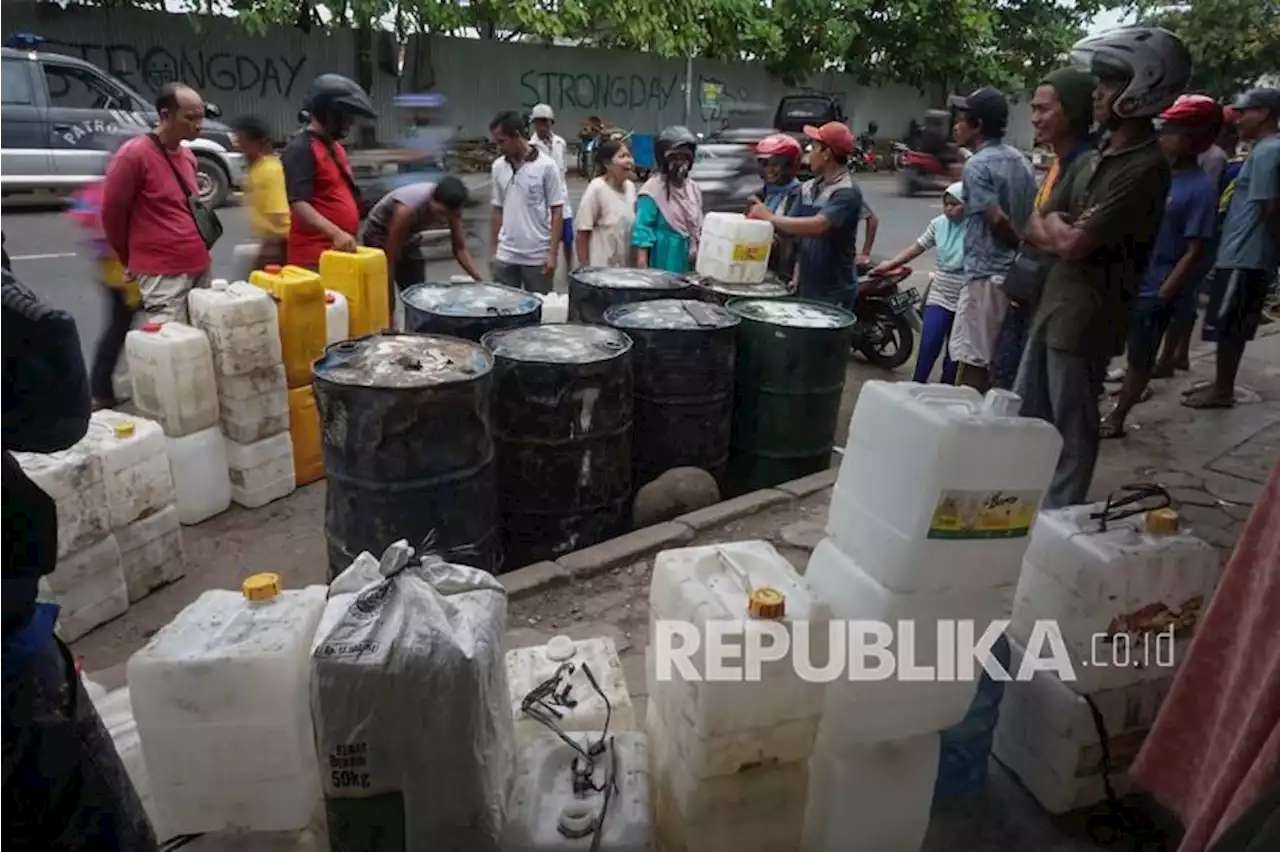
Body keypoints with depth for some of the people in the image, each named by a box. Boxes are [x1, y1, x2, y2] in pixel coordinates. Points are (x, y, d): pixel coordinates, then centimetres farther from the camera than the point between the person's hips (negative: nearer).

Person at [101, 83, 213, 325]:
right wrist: (130, 260, 7)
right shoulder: (134, 154, -10)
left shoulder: (188, 156, 14)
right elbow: (111, 212, -4)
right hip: (163, 274, -7)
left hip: (199, 268, 8)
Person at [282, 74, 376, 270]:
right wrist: (335, 233, -32)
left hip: (342, 251, 10)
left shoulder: (335, 147, 19)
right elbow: (299, 204, -21)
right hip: (315, 257, -9)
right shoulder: (301, 150, -10)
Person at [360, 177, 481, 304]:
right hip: (378, 237, -6)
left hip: (407, 238, 6)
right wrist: (390, 298, -27)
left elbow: (460, 249, -12)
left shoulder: (450, 207, -23)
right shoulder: (407, 210, -39)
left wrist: (480, 280, -25)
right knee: (385, 301, -10)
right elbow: (390, 259, -32)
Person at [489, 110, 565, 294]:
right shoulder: (498, 167, 5)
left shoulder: (546, 166, -8)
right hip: (505, 256, 4)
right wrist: (494, 250, 10)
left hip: (538, 257, -4)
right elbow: (498, 210, 13)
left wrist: (552, 254, -12)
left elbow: (557, 211, -7)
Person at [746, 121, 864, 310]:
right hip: (806, 288, 8)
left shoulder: (847, 192, -15)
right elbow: (792, 227, 11)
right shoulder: (808, 188, 10)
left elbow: (818, 226, -28)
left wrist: (770, 217, -21)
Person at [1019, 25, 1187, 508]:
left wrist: (1056, 223, -2)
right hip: (1054, 306, 9)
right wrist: (1065, 229, -8)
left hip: (1085, 318, -9)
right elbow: (1035, 230, 13)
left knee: (1071, 433, 4)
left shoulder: (1145, 168, -18)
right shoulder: (1103, 154, 12)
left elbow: (1073, 244, -21)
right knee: (1023, 418, 17)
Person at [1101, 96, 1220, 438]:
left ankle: (1116, 418, 23)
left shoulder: (1201, 188, -13)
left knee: (1140, 359, 9)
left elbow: (1194, 253, -13)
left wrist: (1161, 297, -15)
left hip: (1152, 293, -5)